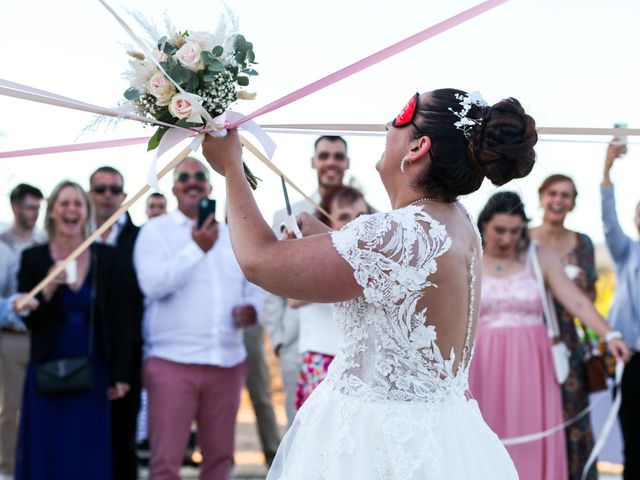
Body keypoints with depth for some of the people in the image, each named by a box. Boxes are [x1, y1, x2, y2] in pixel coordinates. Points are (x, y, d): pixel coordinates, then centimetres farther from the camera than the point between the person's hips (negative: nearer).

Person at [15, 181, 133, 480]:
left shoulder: (106, 258, 1)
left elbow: (120, 319, 2)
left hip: (92, 374, 1)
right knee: (47, 456, 4)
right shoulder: (33, 258, 0)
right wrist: (49, 289, -18)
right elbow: (28, 319, 0)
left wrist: (121, 375, -3)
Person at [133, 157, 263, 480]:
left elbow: (252, 286, 18)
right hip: (172, 362, -5)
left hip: (227, 364, 5)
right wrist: (197, 249, -18)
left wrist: (252, 308, -4)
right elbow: (153, 283, -14)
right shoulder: (156, 230, 2)